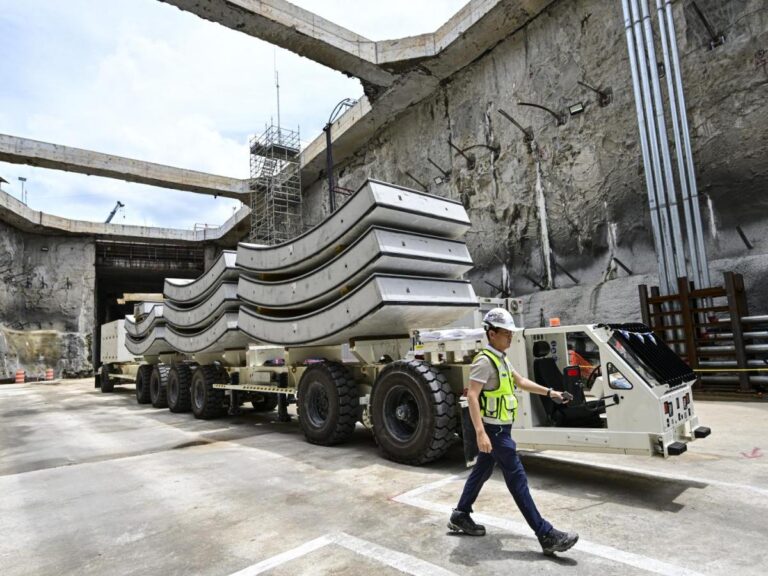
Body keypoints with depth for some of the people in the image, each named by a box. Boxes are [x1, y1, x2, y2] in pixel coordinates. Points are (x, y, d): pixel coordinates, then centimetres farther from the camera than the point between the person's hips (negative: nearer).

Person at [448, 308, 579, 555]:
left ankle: (460, 516, 30)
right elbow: (472, 396, -27)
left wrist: (549, 392, 17)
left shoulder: (501, 359, 11)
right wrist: (480, 432, -33)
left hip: (498, 428, 10)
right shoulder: (485, 361, -20)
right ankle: (546, 535, 4)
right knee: (517, 479, -4)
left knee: (482, 472, 17)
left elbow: (521, 381, 23)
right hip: (494, 430, -10)